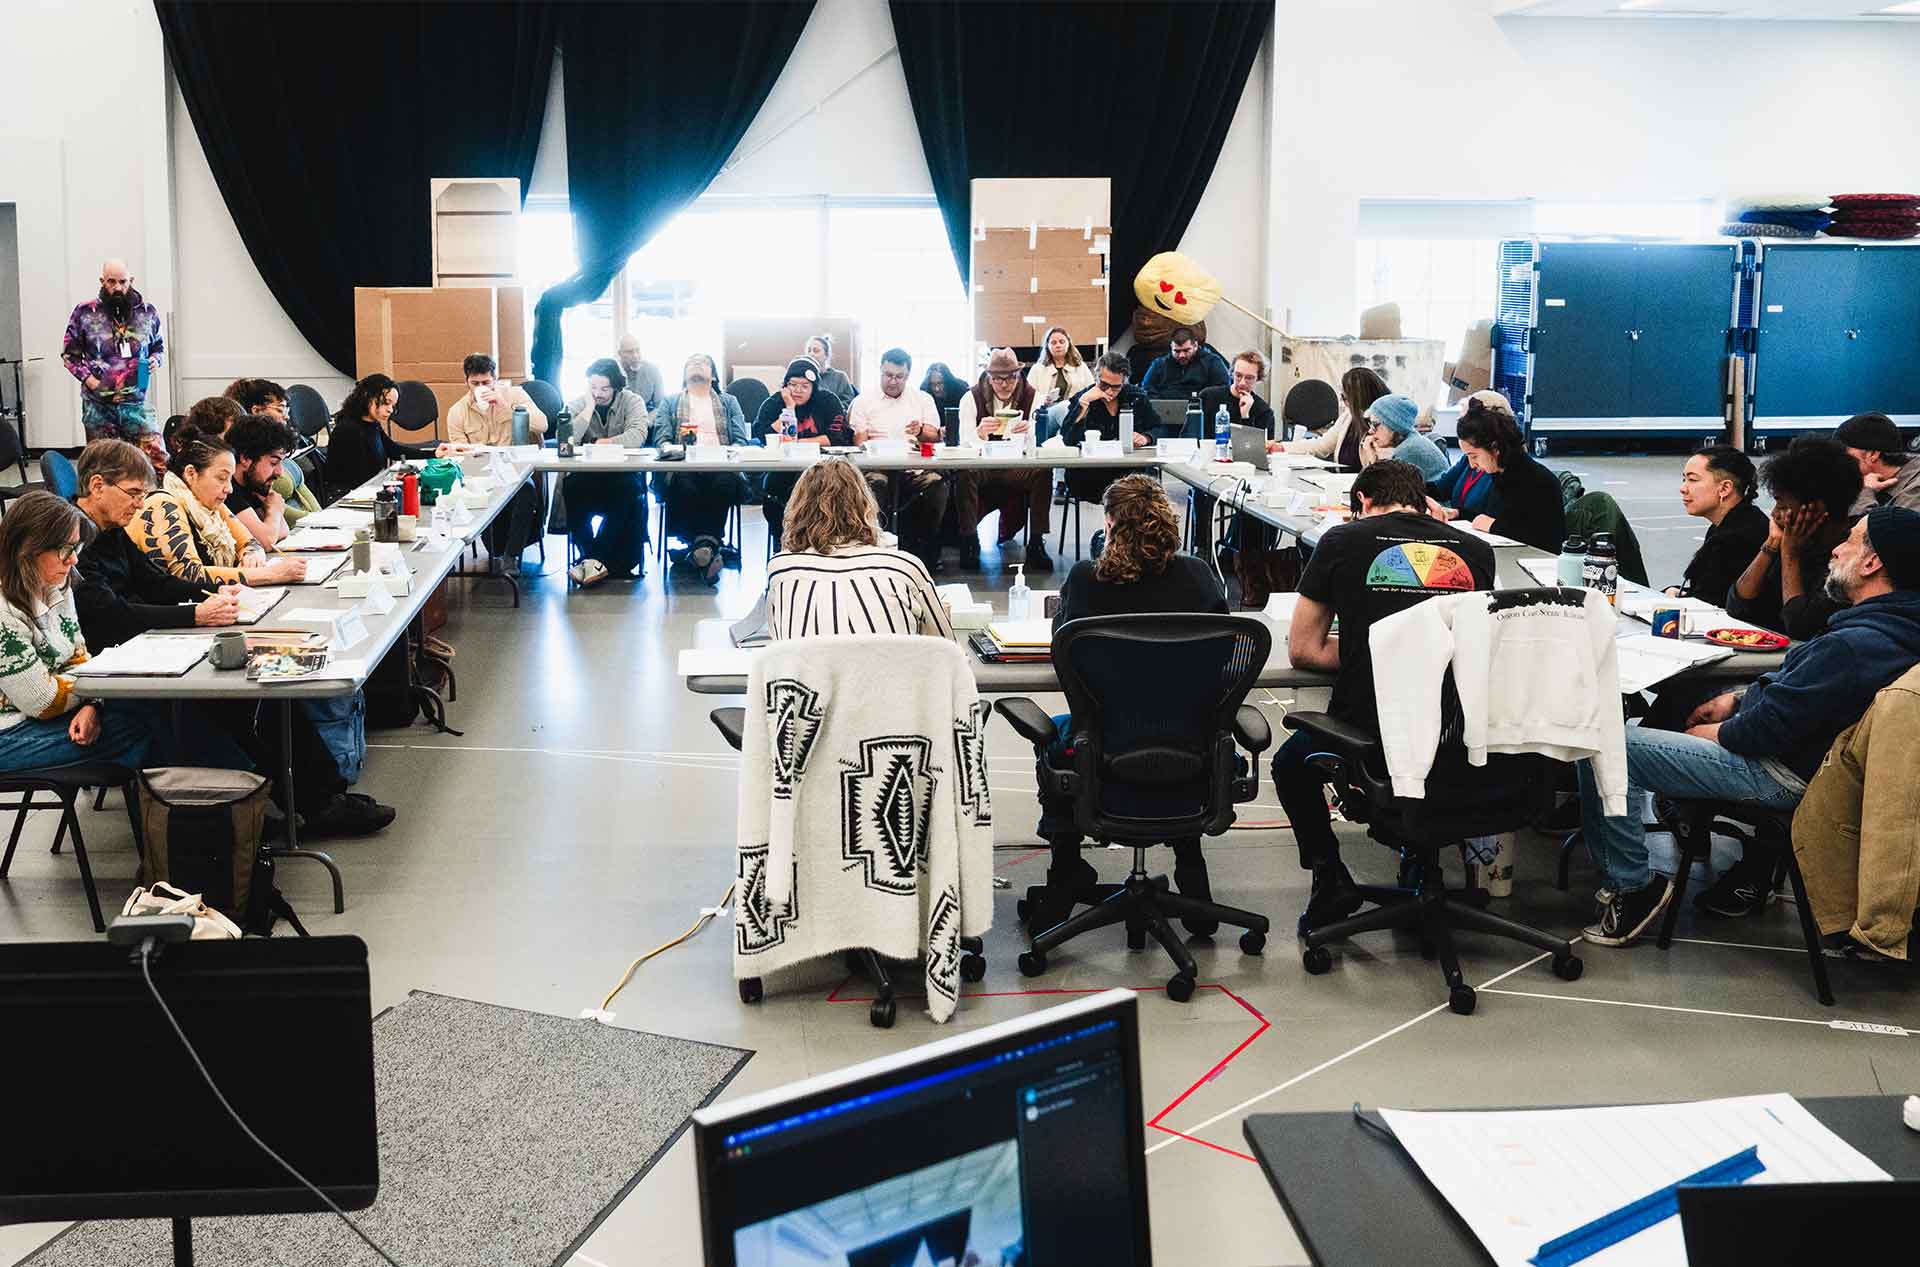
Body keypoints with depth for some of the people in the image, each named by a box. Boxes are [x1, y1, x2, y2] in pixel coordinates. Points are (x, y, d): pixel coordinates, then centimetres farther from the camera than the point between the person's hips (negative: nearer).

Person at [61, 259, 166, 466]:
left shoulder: (147, 312, 5)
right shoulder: (85, 312, -1)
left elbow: (159, 347, 20)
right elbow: (69, 353, 6)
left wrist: (156, 360, -3)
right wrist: (89, 379, -8)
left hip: (136, 402, 1)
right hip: (98, 404, -1)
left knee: (158, 458, -10)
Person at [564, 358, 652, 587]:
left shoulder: (632, 402, 3)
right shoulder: (577, 404, 8)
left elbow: (637, 437, -15)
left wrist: (600, 443, -12)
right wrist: (589, 407, -9)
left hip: (623, 475, -1)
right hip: (586, 475, 1)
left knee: (630, 491, -35)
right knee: (571, 489, -32)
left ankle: (593, 559, -25)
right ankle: (596, 559, -23)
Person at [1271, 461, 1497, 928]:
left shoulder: (1342, 542, 2)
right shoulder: (1476, 550, 8)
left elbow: (1303, 651, 7)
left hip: (1368, 730, -2)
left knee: (1291, 764, 30)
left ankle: (1330, 878, 16)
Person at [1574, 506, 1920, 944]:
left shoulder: (1853, 646, -28)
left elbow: (1768, 726, -24)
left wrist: (1715, 732, -7)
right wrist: (1736, 700, 10)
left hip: (1782, 776, -11)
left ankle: (1631, 886, -6)